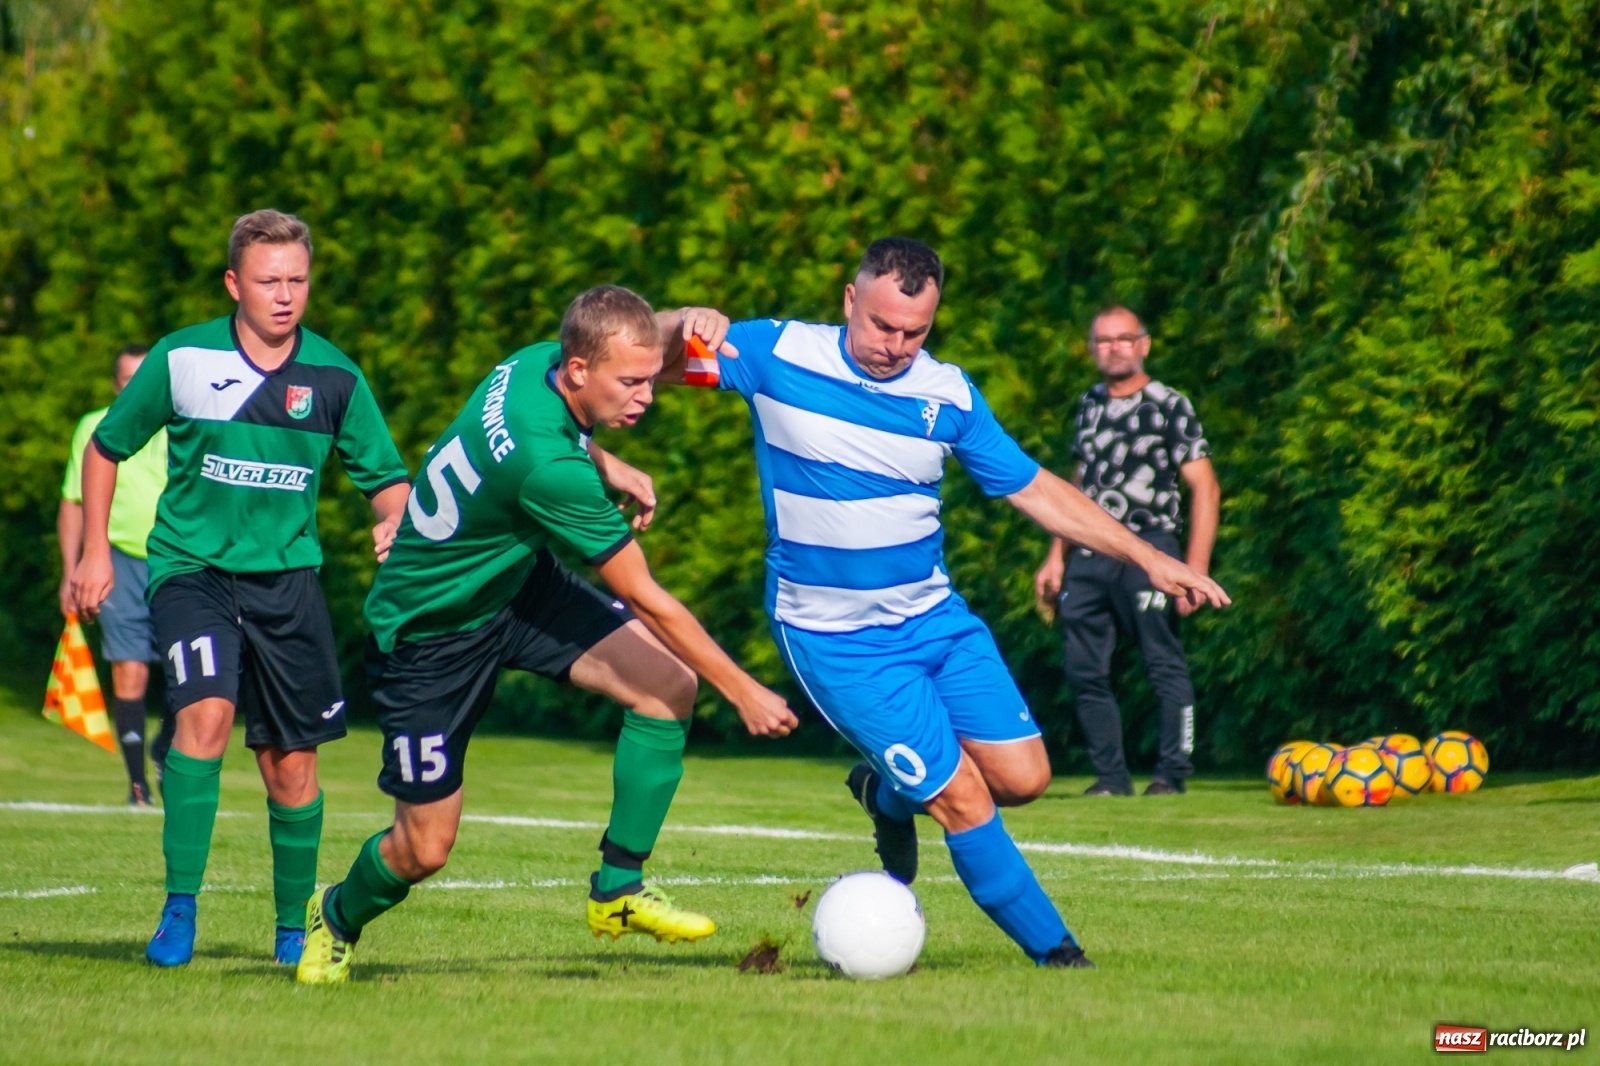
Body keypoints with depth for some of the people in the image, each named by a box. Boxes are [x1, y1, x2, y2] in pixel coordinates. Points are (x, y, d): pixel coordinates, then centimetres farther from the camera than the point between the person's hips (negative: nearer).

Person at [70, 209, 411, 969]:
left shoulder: (334, 377, -1)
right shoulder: (180, 359, -5)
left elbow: (386, 477, 8)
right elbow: (107, 446, 9)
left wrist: (394, 523, -14)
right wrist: (96, 550, 5)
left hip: (287, 576, 2)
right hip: (191, 566, -2)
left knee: (292, 761, 6)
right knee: (206, 712, -26)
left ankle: (294, 927, 23)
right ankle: (180, 907, -20)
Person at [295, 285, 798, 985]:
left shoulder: (538, 363, -14)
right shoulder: (545, 466, -37)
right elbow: (646, 600, -28)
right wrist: (744, 693, -19)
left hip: (516, 583, 8)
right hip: (428, 633, -8)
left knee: (668, 683, -13)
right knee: (424, 849, 0)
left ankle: (619, 889, -2)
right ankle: (336, 921, 35)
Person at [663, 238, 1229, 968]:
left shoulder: (948, 395, 0)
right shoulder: (776, 355, -10)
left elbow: (1034, 491, 6)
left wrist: (1148, 558, 1)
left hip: (936, 620, 5)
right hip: (835, 639, -5)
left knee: (1021, 776, -1)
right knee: (964, 799, -11)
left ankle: (888, 793, 28)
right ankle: (1053, 949, 5)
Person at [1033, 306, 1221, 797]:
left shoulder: (1170, 406, 0)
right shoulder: (1088, 406, 17)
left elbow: (1204, 489, -5)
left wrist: (1195, 568, -13)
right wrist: (1056, 556, 19)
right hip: (1089, 556, 6)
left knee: (1165, 664, -8)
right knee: (1085, 673, 3)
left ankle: (1172, 773, -3)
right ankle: (1111, 776, 9)